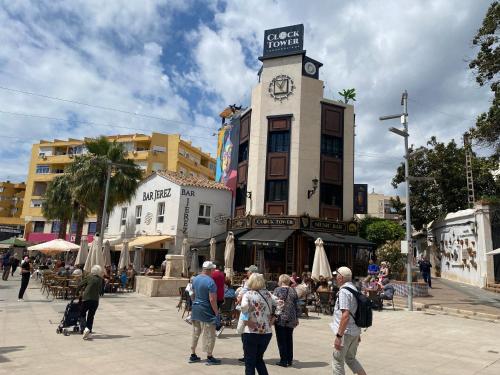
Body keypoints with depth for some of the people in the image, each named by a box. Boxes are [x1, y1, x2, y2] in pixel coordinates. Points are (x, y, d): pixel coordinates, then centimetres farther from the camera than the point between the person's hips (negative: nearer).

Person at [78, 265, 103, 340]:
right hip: (95, 300, 3)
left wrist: (82, 289, 25)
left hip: (86, 298, -3)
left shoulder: (89, 277, -3)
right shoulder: (100, 280, 5)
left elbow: (79, 285, 4)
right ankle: (89, 332, 8)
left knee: (83, 314, 11)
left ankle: (85, 328, -11)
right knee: (91, 316, 13)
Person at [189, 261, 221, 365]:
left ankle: (193, 355, 26)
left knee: (195, 333, 17)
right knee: (209, 335, 5)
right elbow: (212, 300, -21)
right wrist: (216, 312, -12)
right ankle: (209, 357, 13)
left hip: (195, 309, 7)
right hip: (206, 311, -7)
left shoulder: (195, 279, 3)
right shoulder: (210, 281, -20)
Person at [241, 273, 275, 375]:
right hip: (267, 332, 5)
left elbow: (244, 308, -26)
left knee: (250, 363, 11)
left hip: (251, 332, -4)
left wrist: (247, 320, -13)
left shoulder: (248, 294, -8)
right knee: (259, 359, 24)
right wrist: (270, 322, 12)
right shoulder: (268, 294, 6)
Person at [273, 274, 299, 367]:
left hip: (280, 318, -4)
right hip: (291, 319, 4)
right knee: (289, 339, 14)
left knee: (281, 340, 4)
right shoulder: (293, 290, 5)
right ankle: (289, 360, 19)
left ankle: (284, 361, 6)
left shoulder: (277, 290, -6)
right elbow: (296, 305, 7)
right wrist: (297, 318, 14)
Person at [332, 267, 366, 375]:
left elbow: (345, 315, -26)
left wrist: (338, 336, -24)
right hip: (355, 331, 9)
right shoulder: (354, 289, 11)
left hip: (346, 332, -9)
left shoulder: (344, 291, -18)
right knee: (350, 358, 22)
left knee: (337, 360, 6)